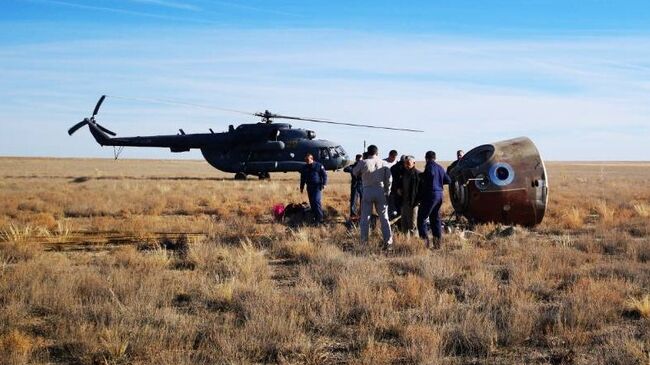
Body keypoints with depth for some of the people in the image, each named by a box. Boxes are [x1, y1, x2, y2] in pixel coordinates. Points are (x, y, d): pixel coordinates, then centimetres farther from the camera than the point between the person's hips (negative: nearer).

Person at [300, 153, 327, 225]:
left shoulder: (318, 166, -2)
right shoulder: (304, 168, 12)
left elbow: (324, 175, -1)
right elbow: (303, 178, 21)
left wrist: (324, 184, -11)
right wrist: (302, 187, 19)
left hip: (317, 187, -5)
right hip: (309, 187, 5)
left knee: (316, 201, -17)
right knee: (312, 203, 5)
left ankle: (319, 218, -14)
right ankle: (315, 217, 15)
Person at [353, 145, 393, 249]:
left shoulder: (363, 163, -5)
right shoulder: (384, 163, 2)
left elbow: (355, 172, 11)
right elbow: (389, 179, 2)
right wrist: (387, 192, 11)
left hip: (367, 191, -1)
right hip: (380, 191, 1)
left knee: (365, 218, 7)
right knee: (384, 218, 7)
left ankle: (364, 242, 8)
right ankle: (388, 241, 2)